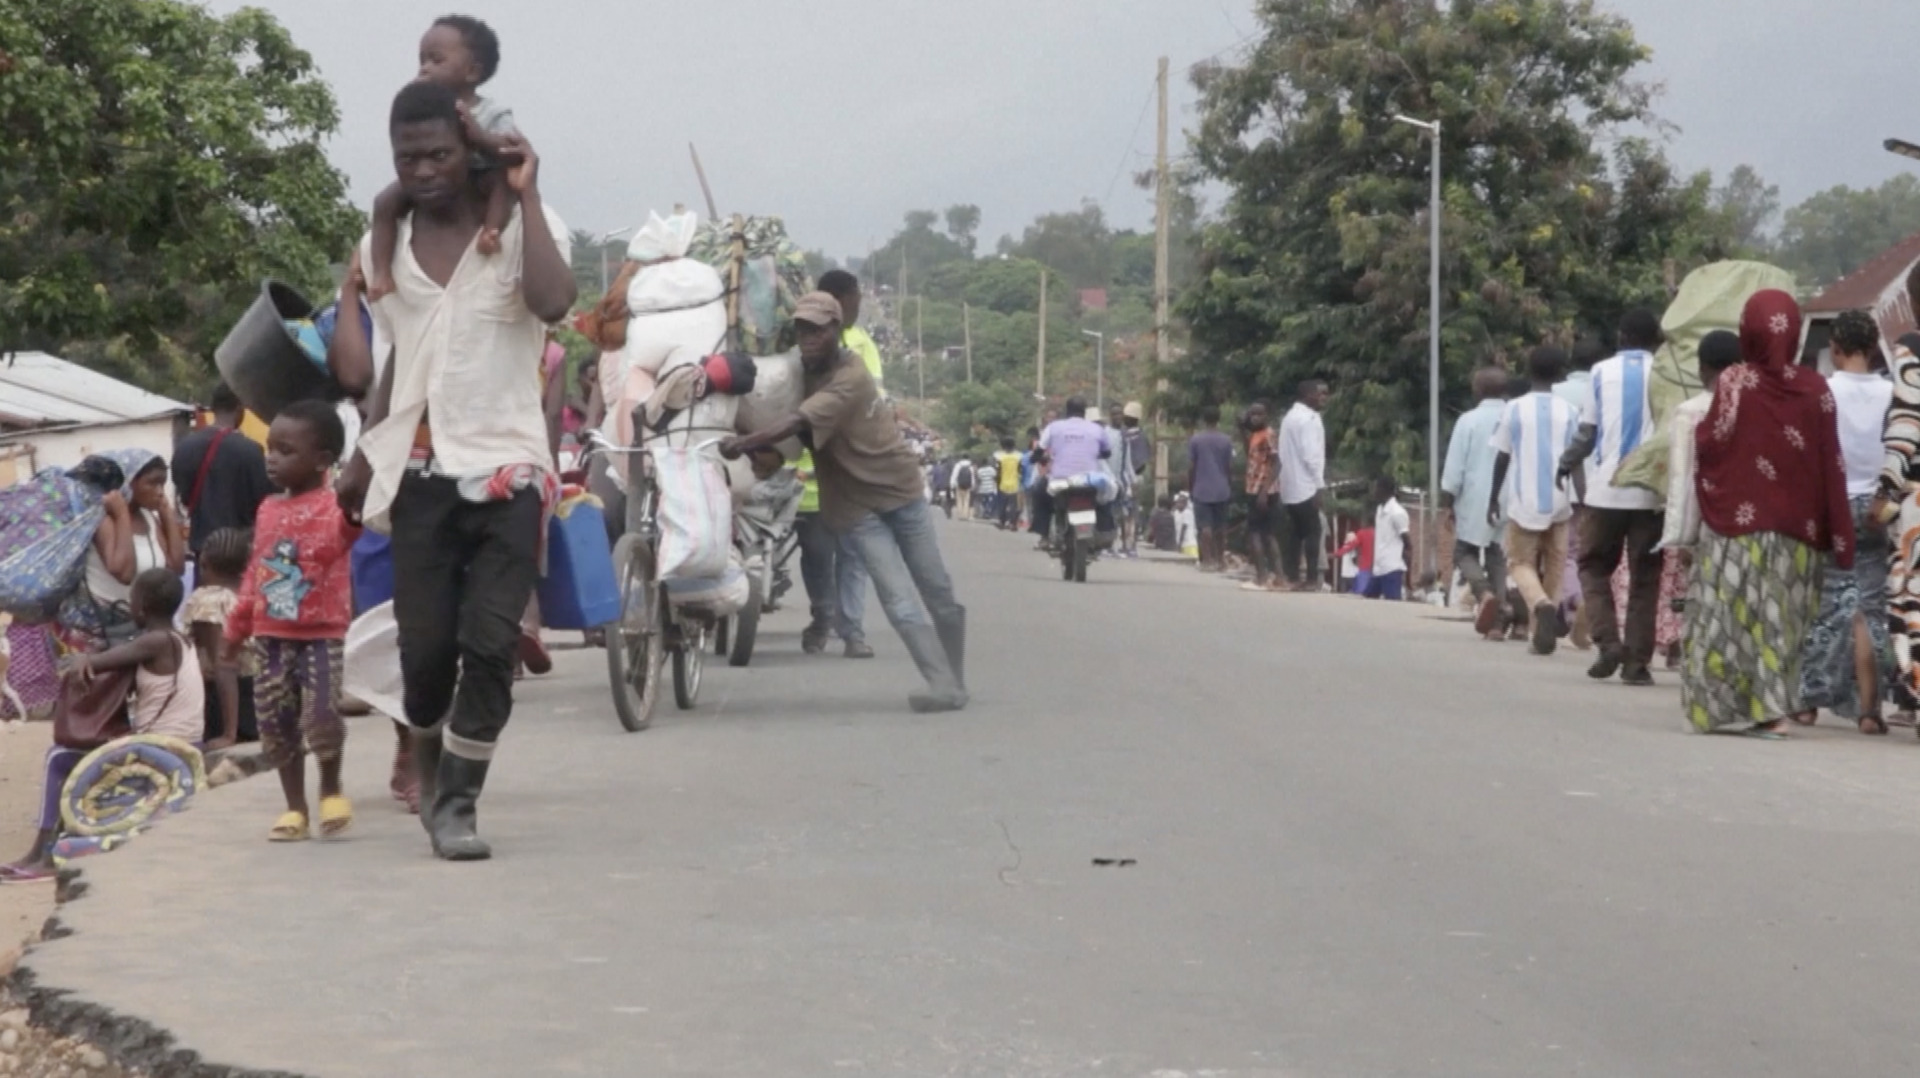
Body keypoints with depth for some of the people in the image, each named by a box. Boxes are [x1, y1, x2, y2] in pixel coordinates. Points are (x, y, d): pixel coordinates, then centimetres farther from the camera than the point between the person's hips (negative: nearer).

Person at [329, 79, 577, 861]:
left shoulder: (522, 226, -1)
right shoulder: (385, 244, 11)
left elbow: (553, 302, -23)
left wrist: (525, 196, -18)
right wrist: (362, 458, 13)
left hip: (507, 469, -3)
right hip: (419, 473, 3)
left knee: (489, 644, -9)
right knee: (425, 646, 0)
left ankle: (457, 801, 2)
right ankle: (429, 767, 26)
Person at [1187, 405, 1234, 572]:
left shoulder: (1195, 440, -5)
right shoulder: (1226, 441, 0)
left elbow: (1191, 467, -4)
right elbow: (1230, 467, 3)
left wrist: (1190, 487, 6)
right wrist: (1230, 487, 13)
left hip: (1202, 490, -2)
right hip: (1221, 490, 2)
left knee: (1205, 526, -3)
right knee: (1220, 526, 11)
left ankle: (1207, 561, -8)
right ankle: (1220, 560, 17)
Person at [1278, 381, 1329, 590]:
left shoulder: (1292, 415, 17)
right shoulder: (1308, 418, -14)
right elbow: (1310, 454, -19)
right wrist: (1319, 485, -17)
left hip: (1291, 485, 9)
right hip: (1305, 485, -9)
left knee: (1295, 532, 10)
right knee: (1312, 531, -6)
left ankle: (1292, 577, 9)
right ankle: (1312, 579, -8)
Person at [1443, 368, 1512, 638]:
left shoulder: (1469, 420, -6)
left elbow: (1455, 465, -6)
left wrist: (1447, 499, 1)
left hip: (1474, 503, -3)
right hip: (1508, 502, 3)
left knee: (1465, 552, 9)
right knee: (1499, 558, 10)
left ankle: (1484, 592, -20)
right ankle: (1498, 622, 3)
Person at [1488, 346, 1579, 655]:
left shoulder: (1513, 410, -1)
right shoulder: (1570, 412, 2)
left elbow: (1502, 458, 1)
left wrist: (1493, 500, 9)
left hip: (1523, 502, -1)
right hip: (1559, 502, 2)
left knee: (1521, 562, 6)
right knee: (1553, 567, 13)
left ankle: (1541, 604, -24)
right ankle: (1543, 632, 9)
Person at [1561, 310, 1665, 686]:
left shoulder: (1602, 372, 4)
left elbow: (1586, 431, 4)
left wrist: (1566, 465, 20)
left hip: (1605, 489, 0)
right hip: (1650, 492, 0)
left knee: (1594, 568, 13)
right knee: (1645, 578, 6)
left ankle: (1608, 642, -5)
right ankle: (1638, 661, 2)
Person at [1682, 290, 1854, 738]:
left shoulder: (1734, 383, -8)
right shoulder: (1816, 390, -1)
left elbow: (1708, 446, -7)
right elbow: (1831, 466, 0)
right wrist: (1839, 536, 3)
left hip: (1737, 522, -2)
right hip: (1797, 529, 2)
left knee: (1731, 615, 3)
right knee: (1781, 617, 7)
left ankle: (1724, 705, 1)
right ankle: (1769, 705, 2)